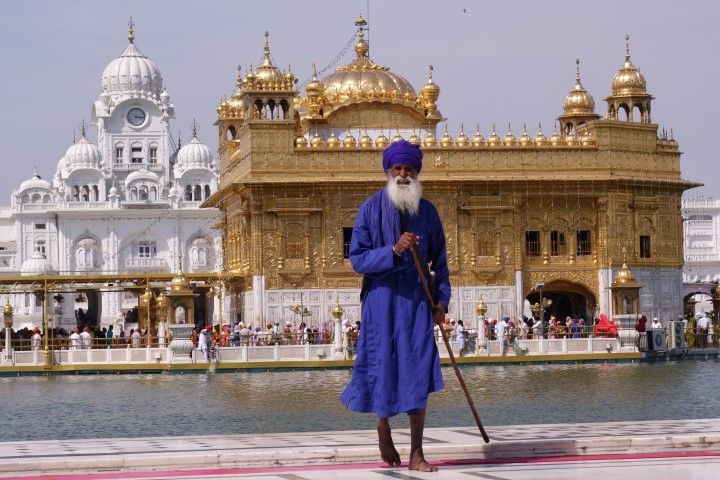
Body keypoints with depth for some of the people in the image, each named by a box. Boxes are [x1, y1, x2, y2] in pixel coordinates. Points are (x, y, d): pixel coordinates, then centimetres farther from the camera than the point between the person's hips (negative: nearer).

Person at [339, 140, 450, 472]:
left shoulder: (427, 211, 6)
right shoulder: (371, 209, -3)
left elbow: (439, 261, 11)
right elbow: (357, 259, -7)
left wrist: (442, 301, 1)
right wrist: (393, 250, -21)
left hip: (416, 302, 2)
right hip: (381, 301, -2)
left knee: (418, 376, -3)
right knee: (383, 368, 3)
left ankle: (416, 454, 1)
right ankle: (384, 431, 31)